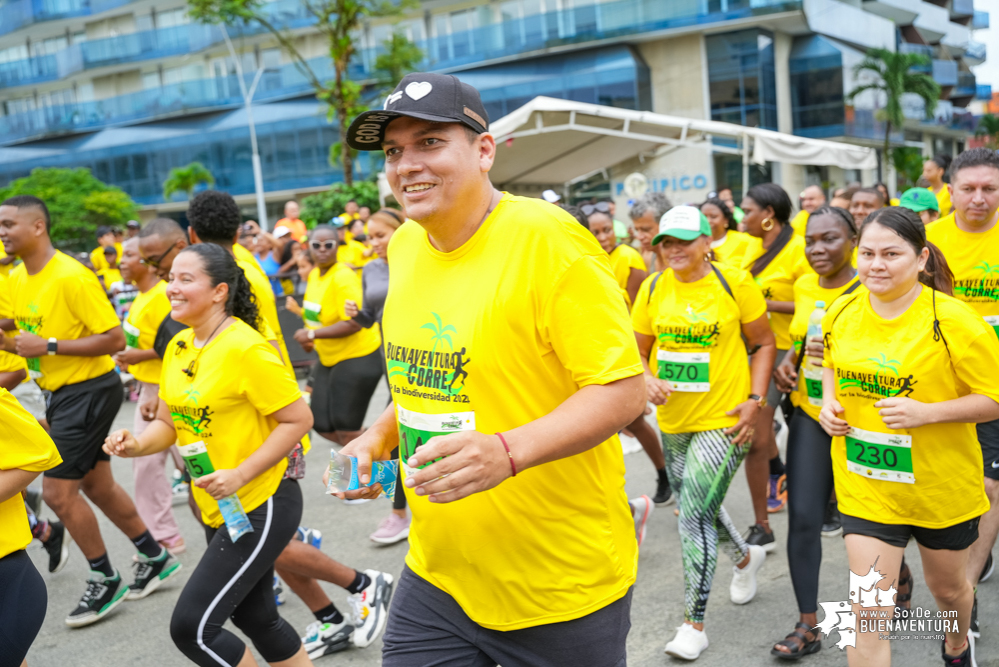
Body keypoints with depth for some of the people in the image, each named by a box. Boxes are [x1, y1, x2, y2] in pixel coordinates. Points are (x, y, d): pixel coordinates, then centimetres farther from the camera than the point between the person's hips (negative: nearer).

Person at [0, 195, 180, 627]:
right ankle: (156, 558, 31)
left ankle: (105, 581, 12)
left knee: (57, 491, -6)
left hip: (89, 391, -9)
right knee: (96, 485, 16)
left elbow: (114, 339, -22)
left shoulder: (72, 277, -20)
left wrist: (48, 346, -24)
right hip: (60, 393, 9)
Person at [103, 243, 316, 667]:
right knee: (254, 617, 20)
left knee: (191, 626, -7)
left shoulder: (245, 348, -19)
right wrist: (136, 445, -8)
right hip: (218, 508, 8)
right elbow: (169, 423, 13)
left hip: (260, 507, -8)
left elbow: (298, 419, -19)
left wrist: (241, 474, -24)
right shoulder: (178, 347, 5)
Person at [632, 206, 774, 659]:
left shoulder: (734, 282, -9)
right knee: (697, 506, 19)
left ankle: (693, 624, 6)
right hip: (673, 419, 5)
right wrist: (648, 378, -12)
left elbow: (764, 343, -1)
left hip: (722, 420, -5)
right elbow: (638, 349, 9)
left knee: (694, 513, -8)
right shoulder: (653, 288, 2)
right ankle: (745, 557, 51)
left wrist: (755, 399, -11)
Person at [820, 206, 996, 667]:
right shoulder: (841, 313, -4)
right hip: (864, 485, 2)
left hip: (942, 485, -1)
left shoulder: (952, 321, -18)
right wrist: (829, 403, -3)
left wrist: (926, 412, -28)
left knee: (947, 586, 25)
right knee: (868, 609, -6)